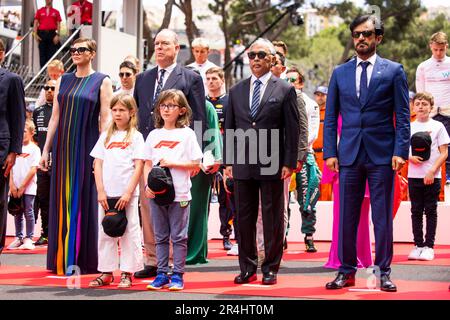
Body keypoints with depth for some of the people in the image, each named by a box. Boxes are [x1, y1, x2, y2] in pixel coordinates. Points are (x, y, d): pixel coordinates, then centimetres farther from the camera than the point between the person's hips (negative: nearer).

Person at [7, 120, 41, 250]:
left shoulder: (34, 149, -4)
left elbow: (33, 169, -9)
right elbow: (11, 167, 7)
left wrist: (22, 187, -12)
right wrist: (12, 185, -5)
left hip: (28, 187, -4)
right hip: (16, 188, 4)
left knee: (28, 213, -2)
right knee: (17, 214, 8)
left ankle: (28, 239, 2)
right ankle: (18, 238, 14)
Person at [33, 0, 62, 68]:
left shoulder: (56, 12, 9)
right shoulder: (39, 11, 12)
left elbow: (58, 24, 5)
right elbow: (35, 23, 10)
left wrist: (57, 35, -6)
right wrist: (35, 34, -1)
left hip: (52, 34, -1)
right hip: (42, 34, 1)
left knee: (51, 53, -3)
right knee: (42, 53, 1)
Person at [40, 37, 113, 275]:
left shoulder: (102, 82, 0)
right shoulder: (63, 81, 13)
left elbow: (106, 119, -5)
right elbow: (55, 117, 12)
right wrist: (46, 150, 7)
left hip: (87, 147, -4)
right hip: (63, 147, 4)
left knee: (85, 202, -1)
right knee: (62, 202, 5)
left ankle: (84, 260, 4)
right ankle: (62, 258, 11)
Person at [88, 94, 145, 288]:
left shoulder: (135, 136, 2)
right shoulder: (106, 136, 12)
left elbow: (138, 167, -4)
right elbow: (98, 164, 9)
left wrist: (128, 193, -12)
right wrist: (101, 191, -2)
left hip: (127, 194, -4)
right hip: (106, 194, 4)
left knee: (129, 232, -1)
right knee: (105, 232, 7)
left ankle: (127, 273, 6)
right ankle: (106, 272, 14)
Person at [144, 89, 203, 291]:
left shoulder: (186, 134, -1)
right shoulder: (154, 135, 9)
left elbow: (195, 164, -4)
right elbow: (147, 164, 9)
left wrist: (171, 163, -14)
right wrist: (148, 185, -6)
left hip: (179, 194, -4)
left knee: (179, 236, 2)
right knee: (160, 236, 9)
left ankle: (177, 275, 8)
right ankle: (162, 274, 16)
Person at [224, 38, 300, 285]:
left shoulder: (285, 90, 1)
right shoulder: (236, 91, 12)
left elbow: (292, 130, -1)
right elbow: (229, 128, 13)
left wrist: (289, 163, -7)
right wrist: (228, 162, 6)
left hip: (272, 165, -3)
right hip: (242, 164, 3)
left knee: (272, 218, 3)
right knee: (244, 218, 6)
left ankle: (271, 268, 11)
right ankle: (247, 268, 15)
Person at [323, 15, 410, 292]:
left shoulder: (394, 71, 4)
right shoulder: (340, 73, 11)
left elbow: (402, 115, 1)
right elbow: (331, 117, 11)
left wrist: (400, 151, -9)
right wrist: (330, 152, 1)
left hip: (382, 155, -2)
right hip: (349, 154, 2)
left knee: (383, 217, 2)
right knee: (346, 217, 5)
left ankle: (383, 272, 10)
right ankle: (347, 271, 12)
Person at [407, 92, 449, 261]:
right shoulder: (409, 127, 9)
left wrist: (432, 171, -13)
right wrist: (410, 158, -10)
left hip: (432, 176, -2)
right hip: (413, 176, 2)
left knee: (430, 211, 0)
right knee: (416, 211, 6)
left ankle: (429, 246, 4)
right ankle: (418, 245, 12)